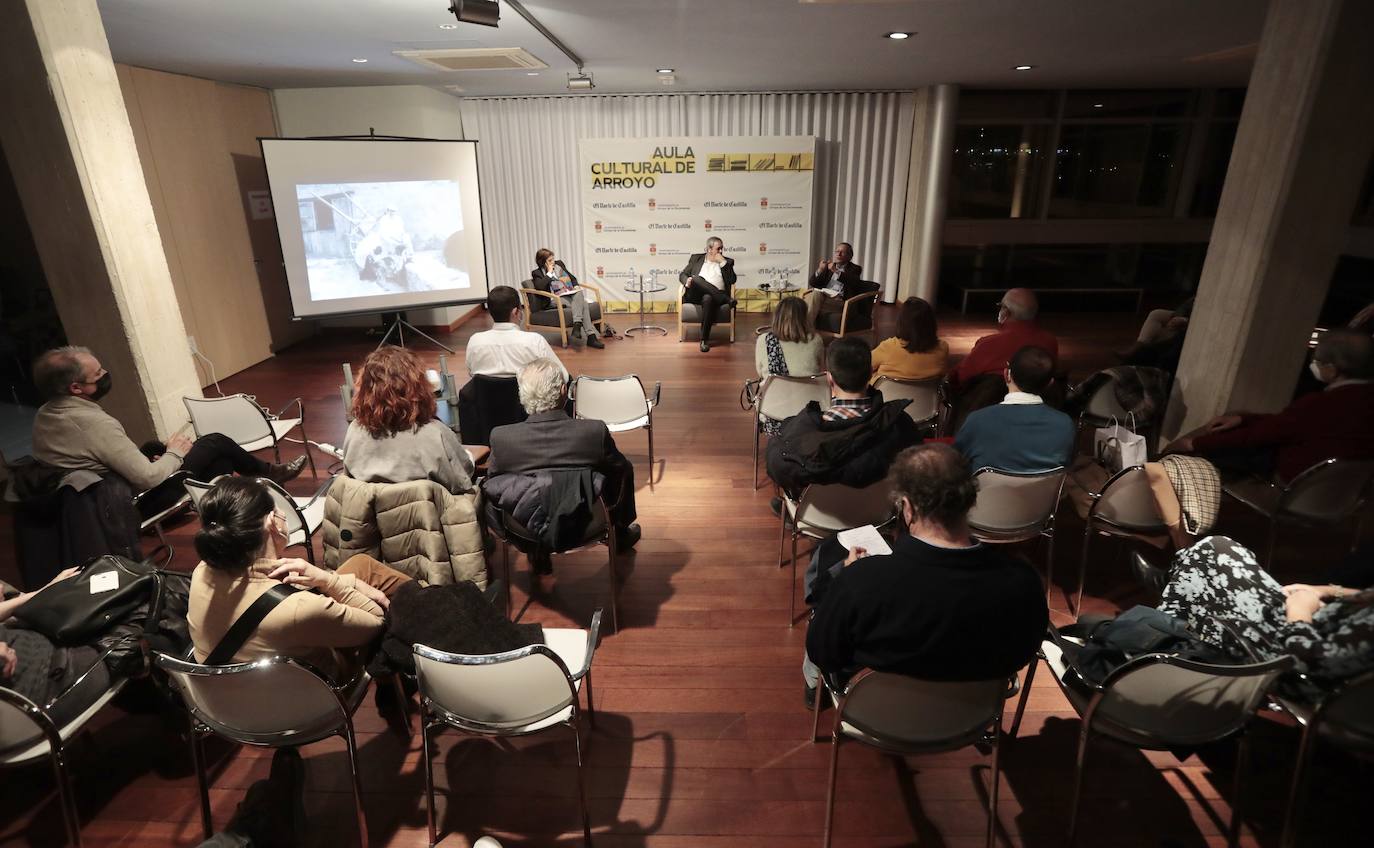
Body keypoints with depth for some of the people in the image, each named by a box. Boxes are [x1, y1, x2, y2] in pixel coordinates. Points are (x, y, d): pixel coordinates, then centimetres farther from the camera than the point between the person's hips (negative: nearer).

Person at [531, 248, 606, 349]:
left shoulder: (559, 263, 20)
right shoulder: (537, 273, 4)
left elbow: (572, 278, 28)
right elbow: (539, 287, -17)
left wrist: (576, 286, 7)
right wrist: (549, 273, -9)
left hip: (572, 294, 5)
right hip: (558, 298, -5)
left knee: (579, 294, -34)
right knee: (582, 304, -32)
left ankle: (577, 325, -46)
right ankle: (592, 336, -42)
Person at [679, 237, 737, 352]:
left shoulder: (727, 261, 19)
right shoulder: (696, 258, 21)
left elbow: (732, 281, 6)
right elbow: (682, 275, 16)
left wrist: (723, 263, -1)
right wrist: (687, 281, -7)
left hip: (714, 295, -1)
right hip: (695, 295, 1)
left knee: (708, 298, -39)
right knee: (696, 278, -33)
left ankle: (705, 339, -36)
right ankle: (727, 299, -30)